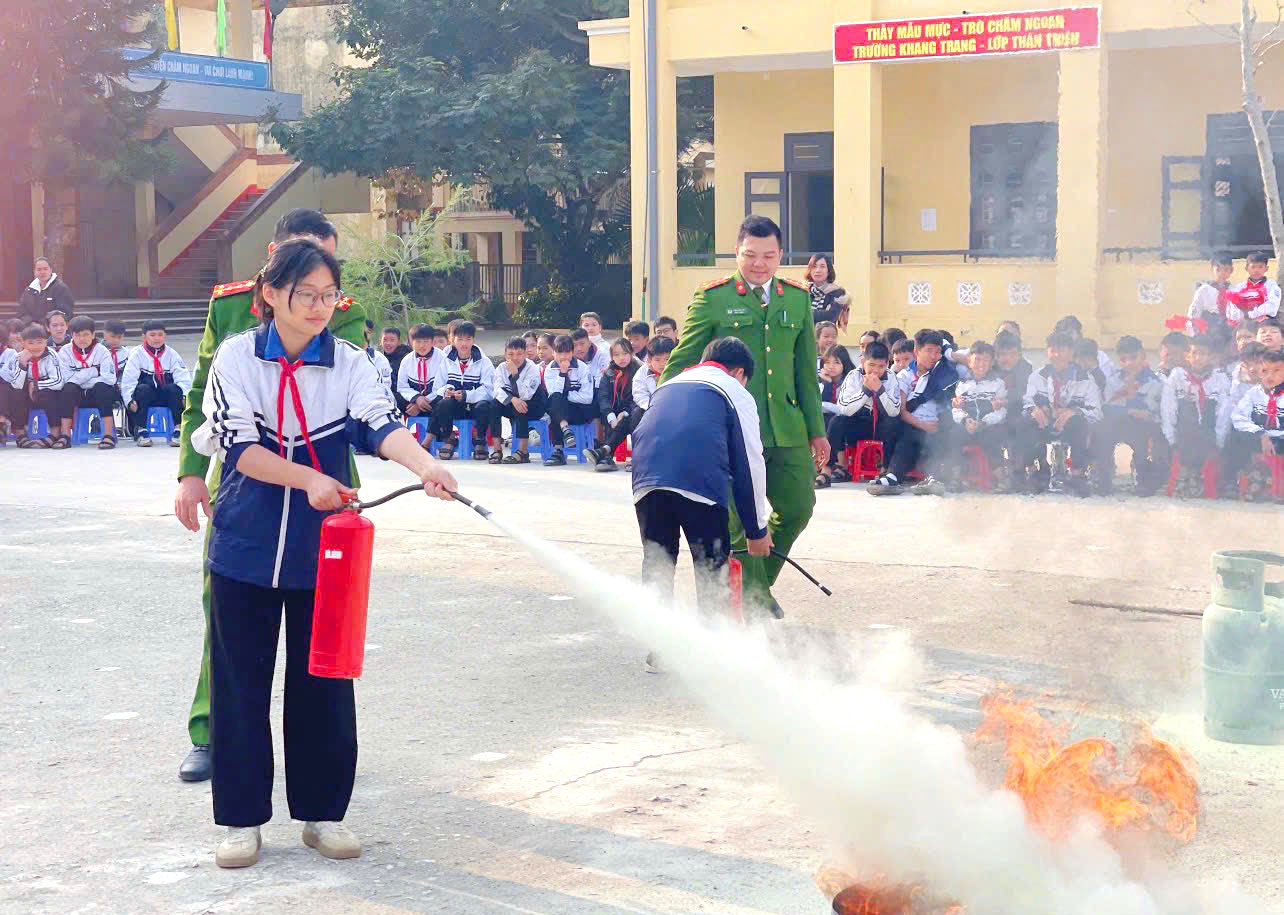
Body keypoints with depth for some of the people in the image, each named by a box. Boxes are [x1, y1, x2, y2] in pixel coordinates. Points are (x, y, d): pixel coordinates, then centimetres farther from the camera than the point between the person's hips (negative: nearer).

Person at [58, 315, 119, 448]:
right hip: (77, 395, 1)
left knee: (101, 387, -32)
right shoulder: (65, 351, 1)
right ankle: (65, 435, -33)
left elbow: (109, 378, -15)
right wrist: (93, 371, -15)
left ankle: (109, 435, -38)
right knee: (69, 388, -30)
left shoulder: (102, 351, -2)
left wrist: (80, 378, -13)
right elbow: (64, 378, -12)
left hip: (99, 394, -1)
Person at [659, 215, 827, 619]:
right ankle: (755, 595, 16)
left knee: (798, 507, 7)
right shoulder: (712, 298, -2)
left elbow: (806, 372, 18)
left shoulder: (797, 299, 12)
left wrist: (816, 430, 17)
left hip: (786, 429, 5)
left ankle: (759, 582, 29)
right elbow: (681, 362, 4)